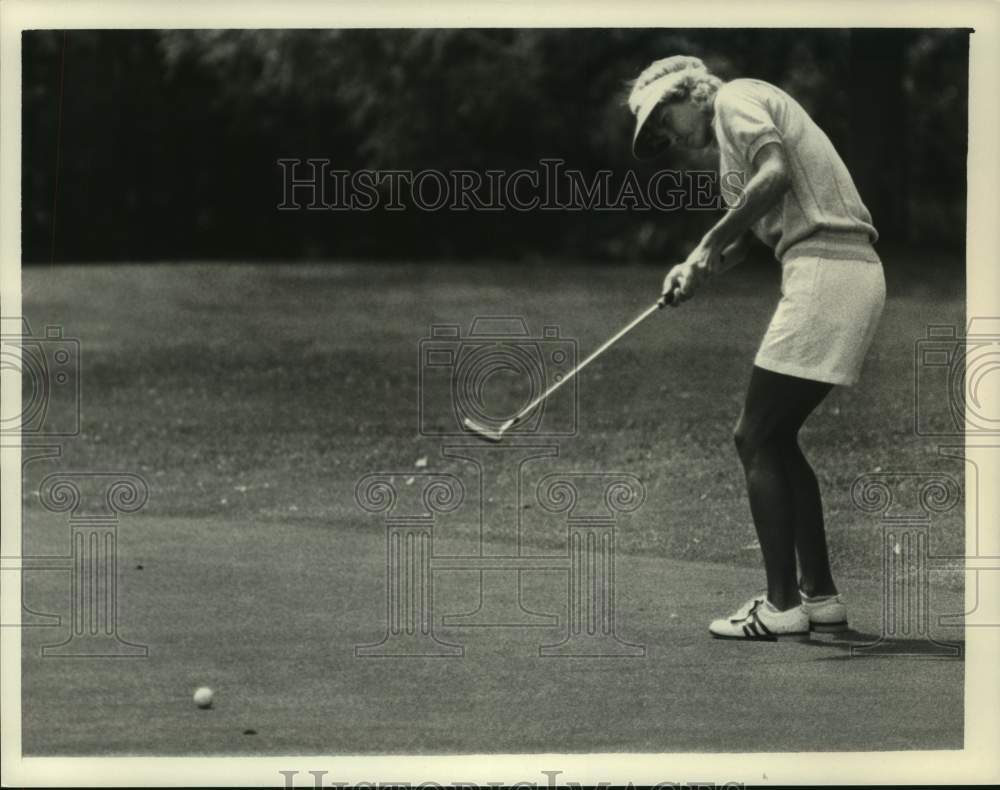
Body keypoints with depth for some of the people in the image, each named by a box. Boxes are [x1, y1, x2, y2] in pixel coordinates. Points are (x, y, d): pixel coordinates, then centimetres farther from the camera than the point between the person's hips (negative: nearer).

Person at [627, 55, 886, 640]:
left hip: (825, 270, -10)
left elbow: (776, 174, -19)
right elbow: (739, 243, 21)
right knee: (775, 439, 16)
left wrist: (710, 245, -12)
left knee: (758, 440, -5)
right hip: (856, 274, 10)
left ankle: (782, 607, -6)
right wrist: (695, 271, 2)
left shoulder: (735, 98, 0)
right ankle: (820, 595, 17)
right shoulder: (739, 131, 29)